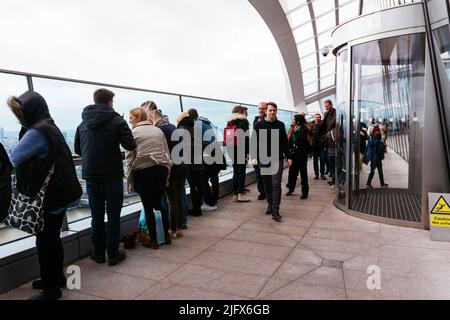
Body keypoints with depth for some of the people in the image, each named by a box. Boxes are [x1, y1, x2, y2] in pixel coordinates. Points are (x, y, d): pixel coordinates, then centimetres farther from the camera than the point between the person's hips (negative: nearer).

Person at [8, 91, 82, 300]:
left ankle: (51, 289, 16)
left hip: (48, 197, -9)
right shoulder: (49, 127, 11)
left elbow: (14, 157, -12)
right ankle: (56, 277, 35)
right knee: (52, 238, 20)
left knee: (45, 242, 3)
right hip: (58, 193, 10)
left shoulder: (37, 132, -19)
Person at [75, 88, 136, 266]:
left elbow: (77, 149, 12)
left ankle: (98, 252, 22)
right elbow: (130, 145, -13)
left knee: (97, 215, 14)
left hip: (91, 176, 4)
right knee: (113, 215, 5)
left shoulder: (83, 123, 7)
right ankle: (113, 253, 11)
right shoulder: (117, 120, -7)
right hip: (112, 176, -4)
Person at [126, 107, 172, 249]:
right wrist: (166, 174, 17)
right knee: (159, 204, 17)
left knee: (148, 208, 5)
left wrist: (130, 181, 1)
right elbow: (167, 153, 12)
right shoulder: (158, 130, 12)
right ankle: (166, 235, 20)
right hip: (161, 170, 5)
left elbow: (130, 157, -5)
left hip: (143, 172, -4)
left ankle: (153, 240, 14)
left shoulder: (133, 133, -2)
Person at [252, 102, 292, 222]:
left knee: (276, 184, -7)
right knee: (267, 184, 10)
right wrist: (254, 156, -12)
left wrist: (288, 157, 7)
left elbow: (285, 142, 10)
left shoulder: (280, 125, 6)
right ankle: (270, 205, 26)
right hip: (263, 159, 1)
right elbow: (254, 142, -1)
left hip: (277, 159, 0)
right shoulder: (259, 125, 2)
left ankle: (275, 210, -7)